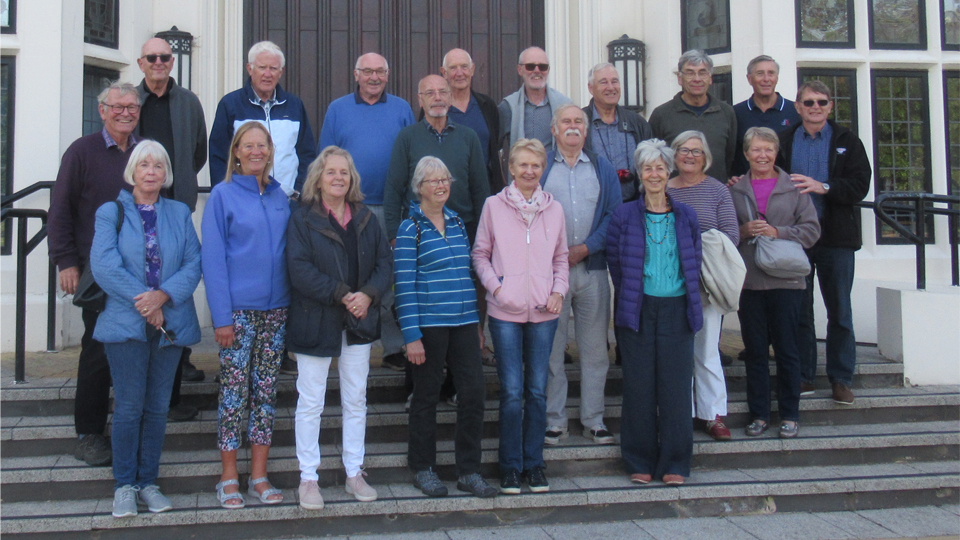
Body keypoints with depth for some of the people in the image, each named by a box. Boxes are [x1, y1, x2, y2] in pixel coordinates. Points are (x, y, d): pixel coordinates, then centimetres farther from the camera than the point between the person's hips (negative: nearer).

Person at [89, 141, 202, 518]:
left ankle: (148, 482, 17)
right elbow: (104, 265, -8)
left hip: (171, 324, 3)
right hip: (126, 325, -2)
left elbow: (194, 264, 1)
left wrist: (163, 296, -15)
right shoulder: (111, 212, 5)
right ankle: (125, 484, 10)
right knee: (129, 406, -3)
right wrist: (143, 303, -14)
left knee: (158, 407, 7)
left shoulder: (180, 214, 12)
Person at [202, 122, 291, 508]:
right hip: (238, 309, -4)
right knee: (234, 392, 1)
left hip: (275, 308, 4)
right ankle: (229, 479, 13)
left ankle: (259, 477, 17)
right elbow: (213, 259, -7)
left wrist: (294, 302, 3)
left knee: (266, 392, 8)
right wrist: (221, 316, -13)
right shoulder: (223, 195, -2)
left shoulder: (280, 197, 10)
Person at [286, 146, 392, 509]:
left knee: (356, 401, 11)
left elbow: (384, 262, 4)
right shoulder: (303, 220, -4)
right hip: (316, 324, -4)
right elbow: (300, 269, -15)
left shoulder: (366, 218, 9)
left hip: (359, 323, 4)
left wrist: (368, 294, -15)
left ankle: (354, 473, 23)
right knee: (310, 402, 3)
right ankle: (308, 478, 13)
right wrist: (341, 295, -21)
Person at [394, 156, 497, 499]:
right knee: (427, 396, 6)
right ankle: (423, 469, 22)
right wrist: (411, 335, -13)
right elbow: (405, 285, -8)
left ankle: (468, 471, 14)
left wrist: (476, 325, 16)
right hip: (428, 324, -5)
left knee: (474, 391, 1)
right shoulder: (410, 229, -3)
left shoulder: (458, 223, 13)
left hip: (463, 322, 5)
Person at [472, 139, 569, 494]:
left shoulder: (553, 209, 8)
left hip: (543, 312, 2)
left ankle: (534, 462, 21)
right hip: (505, 311, -2)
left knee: (538, 390, 8)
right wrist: (494, 285, -9)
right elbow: (480, 254, 6)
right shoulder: (494, 205, 2)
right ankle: (510, 465, 14)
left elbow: (561, 258, 15)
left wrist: (559, 291, -1)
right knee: (512, 391, 0)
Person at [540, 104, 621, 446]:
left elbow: (614, 215, 4)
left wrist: (584, 248, -9)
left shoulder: (603, 169, 13)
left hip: (592, 268, 2)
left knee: (595, 347, 4)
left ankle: (594, 419, 14)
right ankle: (554, 420, 10)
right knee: (551, 347, 1)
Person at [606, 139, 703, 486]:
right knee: (639, 386, 3)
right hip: (639, 310, -1)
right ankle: (639, 462, 15)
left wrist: (690, 302, 10)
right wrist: (630, 300, 6)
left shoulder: (686, 216, 8)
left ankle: (674, 463, 14)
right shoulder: (624, 216, 3)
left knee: (675, 384, 3)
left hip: (676, 309, 1)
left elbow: (694, 263, 14)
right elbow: (615, 264, 7)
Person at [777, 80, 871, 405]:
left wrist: (823, 187, -19)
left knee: (840, 311, 5)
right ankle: (803, 377, 17)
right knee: (799, 311, 7)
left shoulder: (847, 142, 5)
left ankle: (841, 378, 16)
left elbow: (859, 186, -5)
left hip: (836, 238, -1)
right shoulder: (784, 143, 7)